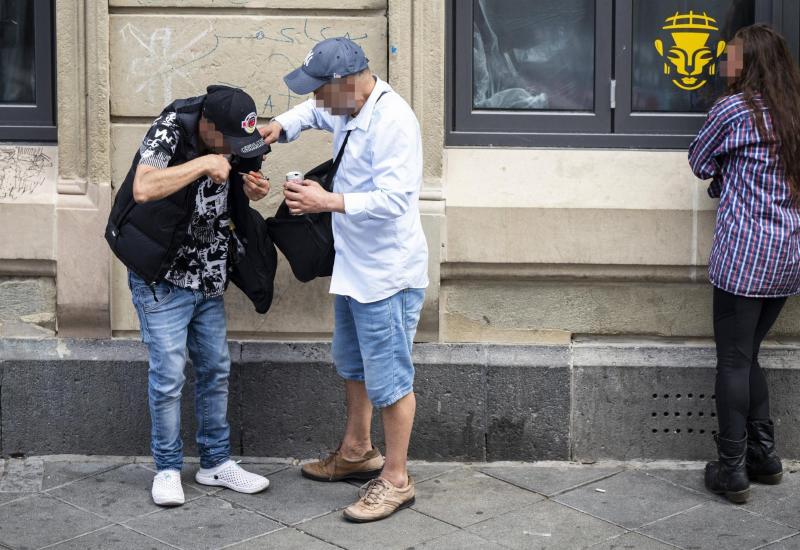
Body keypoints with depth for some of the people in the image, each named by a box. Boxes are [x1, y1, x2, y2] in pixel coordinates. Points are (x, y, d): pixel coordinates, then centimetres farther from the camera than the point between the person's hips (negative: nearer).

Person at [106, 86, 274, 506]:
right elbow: (143, 189, -39)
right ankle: (167, 468, 11)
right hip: (162, 280, -7)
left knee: (215, 370, 11)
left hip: (207, 280, 7)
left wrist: (248, 193, -5)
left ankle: (216, 462, 23)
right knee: (168, 376, -4)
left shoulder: (231, 143, -1)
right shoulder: (170, 131, -21)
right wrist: (203, 163, -37)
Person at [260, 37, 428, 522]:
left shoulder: (392, 121, -26)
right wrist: (283, 125, 8)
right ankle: (357, 453, 41)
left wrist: (328, 202, -30)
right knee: (353, 365, 24)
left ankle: (396, 480, 12)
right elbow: (316, 113, 27)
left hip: (387, 275, -10)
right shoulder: (347, 108, 4)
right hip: (353, 266, 10)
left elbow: (395, 198, -31)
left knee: (388, 379, -1)